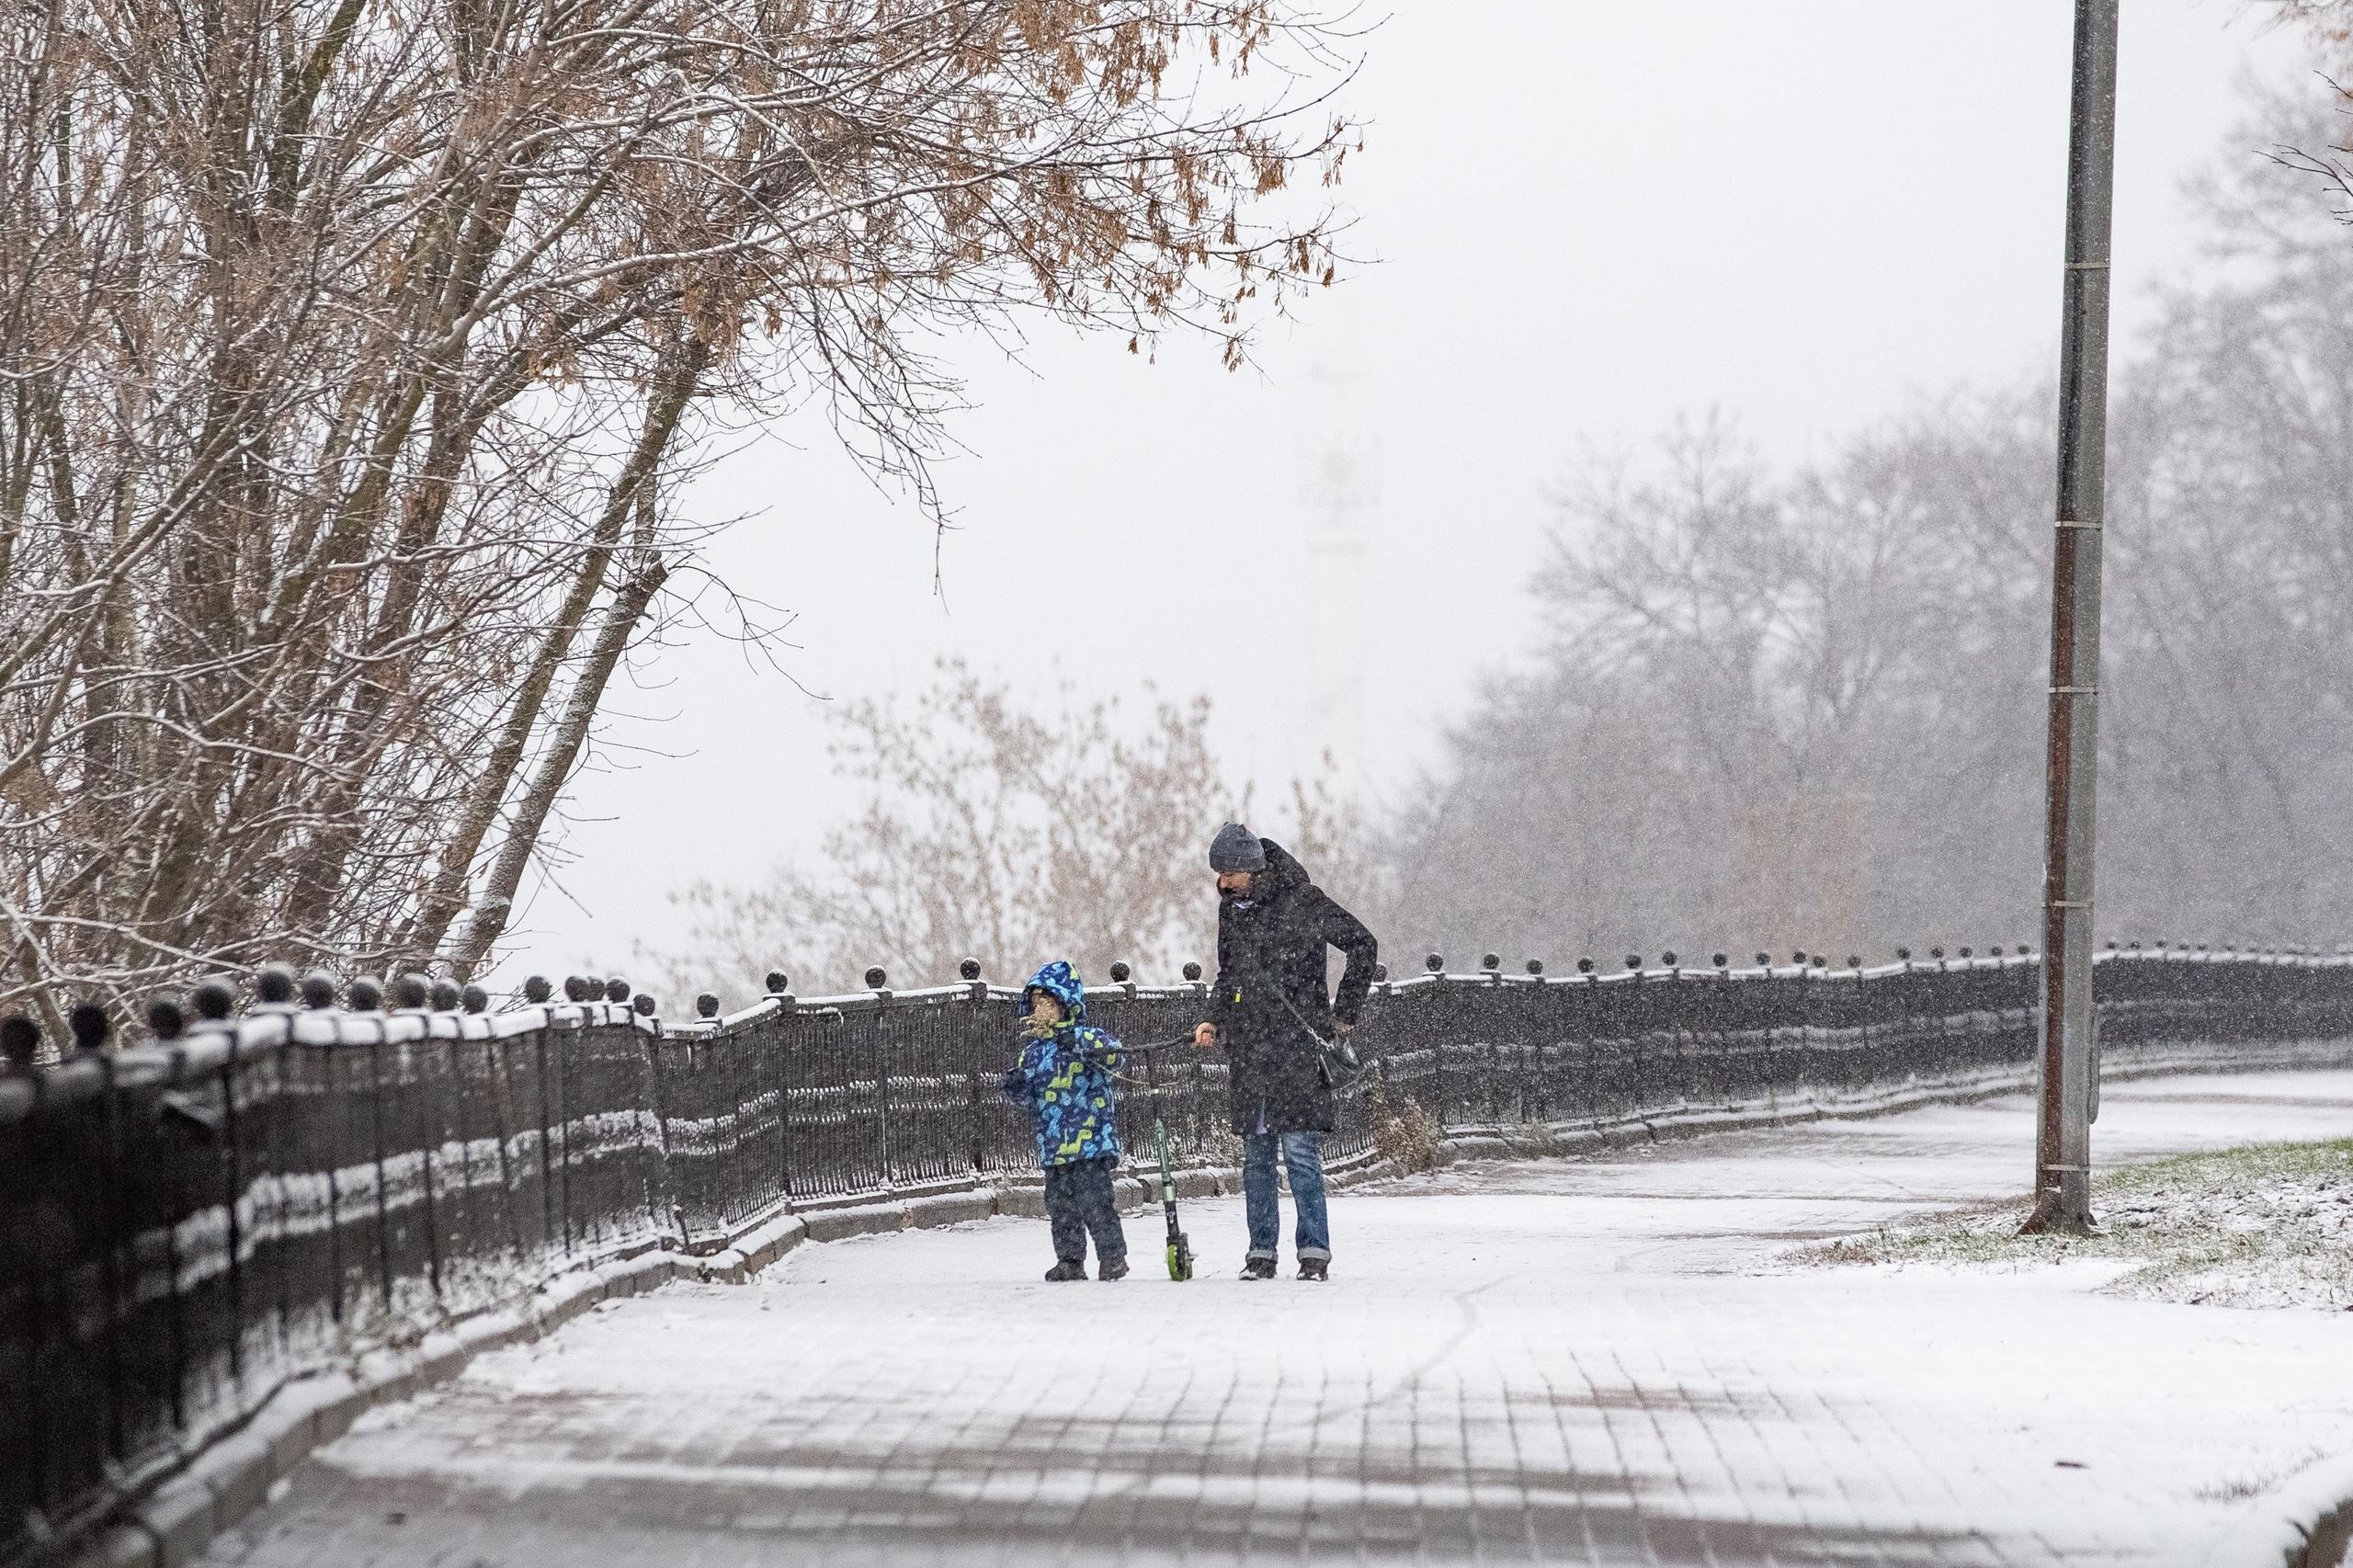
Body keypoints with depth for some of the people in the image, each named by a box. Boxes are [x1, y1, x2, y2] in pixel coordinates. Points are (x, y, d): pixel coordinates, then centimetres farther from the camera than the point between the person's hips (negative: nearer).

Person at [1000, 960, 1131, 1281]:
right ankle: (1070, 1260, 17)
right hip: (1052, 1143, 6)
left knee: (1094, 1199, -8)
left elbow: (1111, 1052, -28)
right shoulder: (1034, 1047, 12)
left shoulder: (1086, 1037, -6)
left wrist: (1070, 1038, -36)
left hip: (1090, 1138, -6)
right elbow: (1029, 1097, 17)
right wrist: (1016, 1087, -6)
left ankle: (1112, 1255, 1)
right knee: (1060, 1205, 9)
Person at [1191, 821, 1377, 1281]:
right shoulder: (1231, 907, 13)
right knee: (1255, 1152, 6)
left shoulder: (1301, 901, -6)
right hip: (1247, 1049, 6)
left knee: (1299, 1148, -10)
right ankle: (1261, 1252, 10)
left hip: (1296, 1041, -6)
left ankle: (1315, 1251, -6)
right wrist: (1215, 1020, 9)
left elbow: (1363, 945, 0)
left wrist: (1344, 1013, 0)